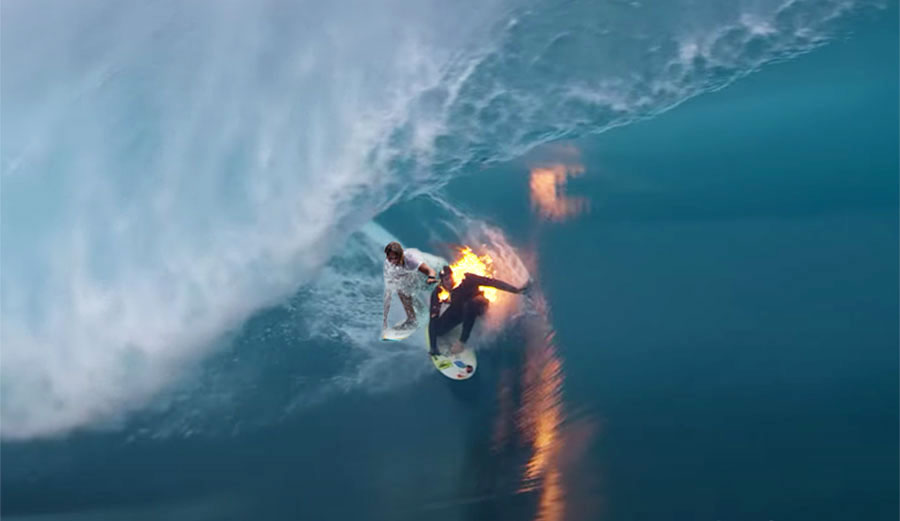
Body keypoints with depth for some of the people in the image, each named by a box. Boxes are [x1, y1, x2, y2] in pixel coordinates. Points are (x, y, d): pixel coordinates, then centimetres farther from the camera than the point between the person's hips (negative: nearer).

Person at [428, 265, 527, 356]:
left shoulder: (466, 279, -35)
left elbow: (491, 282, -33)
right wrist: (433, 348, -32)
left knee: (469, 304, -39)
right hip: (458, 309, 2)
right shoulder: (438, 292, -28)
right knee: (438, 329, -19)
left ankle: (462, 341, -26)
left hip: (477, 304, -2)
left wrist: (516, 290, -40)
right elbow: (433, 320, -28)